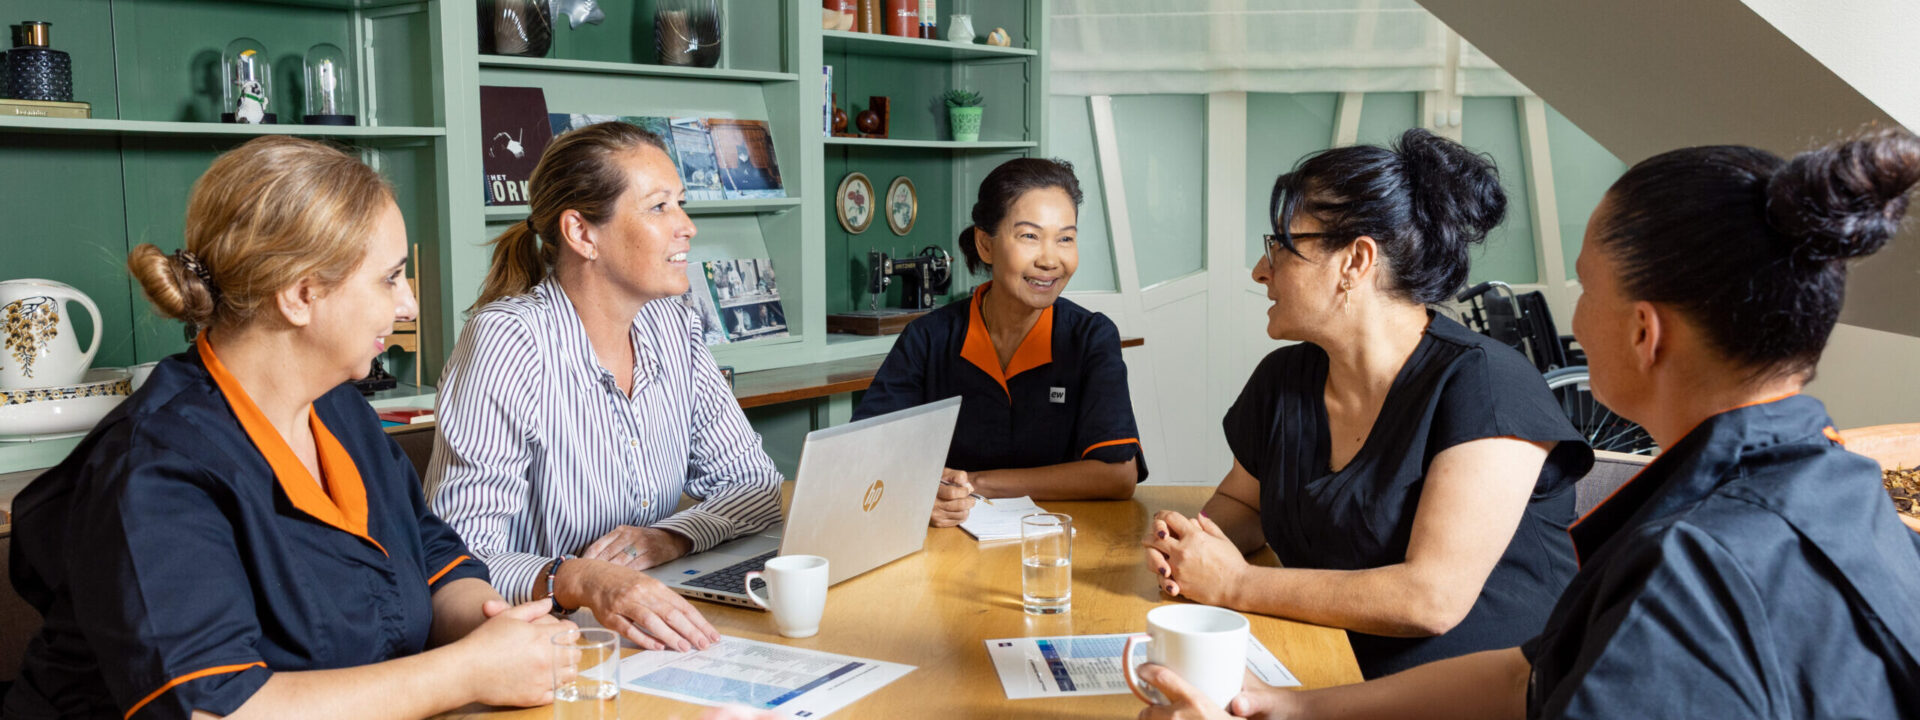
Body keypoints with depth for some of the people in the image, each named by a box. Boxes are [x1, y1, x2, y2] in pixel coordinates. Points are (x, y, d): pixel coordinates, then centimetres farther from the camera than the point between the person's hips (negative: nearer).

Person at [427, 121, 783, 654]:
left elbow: (755, 481, 8)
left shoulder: (673, 325, 5)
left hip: (651, 639, 5)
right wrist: (579, 582, -40)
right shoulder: (507, 341, -16)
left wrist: (667, 538, -12)